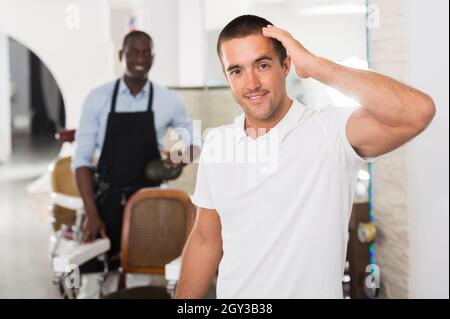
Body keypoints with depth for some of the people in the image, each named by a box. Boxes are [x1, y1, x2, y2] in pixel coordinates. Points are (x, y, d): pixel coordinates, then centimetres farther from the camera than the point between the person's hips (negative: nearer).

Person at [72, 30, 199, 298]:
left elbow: (193, 141, 16)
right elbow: (82, 159, -2)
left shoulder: (168, 101, 0)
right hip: (106, 199, 0)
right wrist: (91, 213, -11)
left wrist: (184, 156, -8)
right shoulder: (98, 98, -2)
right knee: (93, 281, -3)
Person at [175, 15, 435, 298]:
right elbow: (205, 241, 6)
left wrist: (312, 65, -30)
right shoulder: (216, 143, -3)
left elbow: (418, 112, -37)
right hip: (231, 293, 4)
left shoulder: (330, 131, -18)